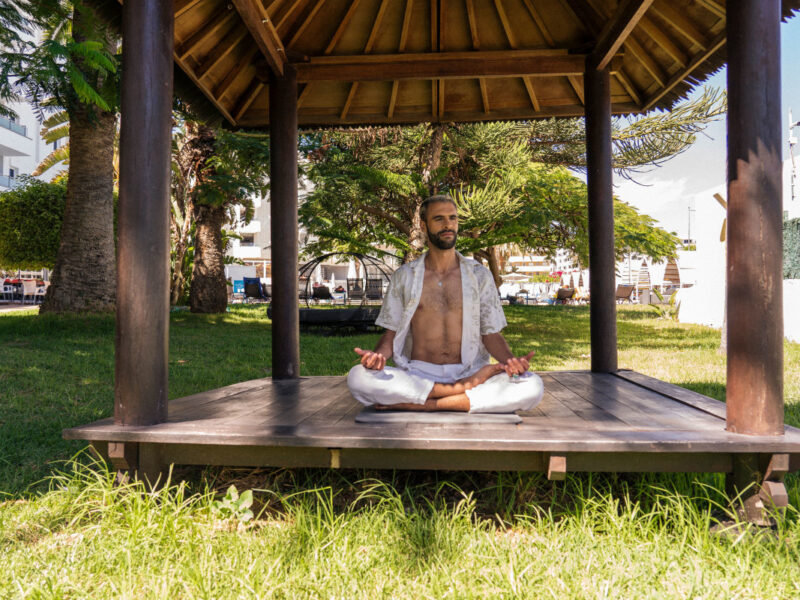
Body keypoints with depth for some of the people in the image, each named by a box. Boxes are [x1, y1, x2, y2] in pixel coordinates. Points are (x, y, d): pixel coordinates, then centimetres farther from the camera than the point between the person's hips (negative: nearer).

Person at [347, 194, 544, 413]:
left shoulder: (480, 275, 11)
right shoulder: (404, 276, 10)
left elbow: (491, 333, 10)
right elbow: (391, 332, 8)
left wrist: (510, 359, -13)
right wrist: (379, 354, -16)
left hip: (469, 373, 1)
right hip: (417, 376, -1)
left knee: (532, 387, -26)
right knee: (358, 377, -30)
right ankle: (463, 389, -22)